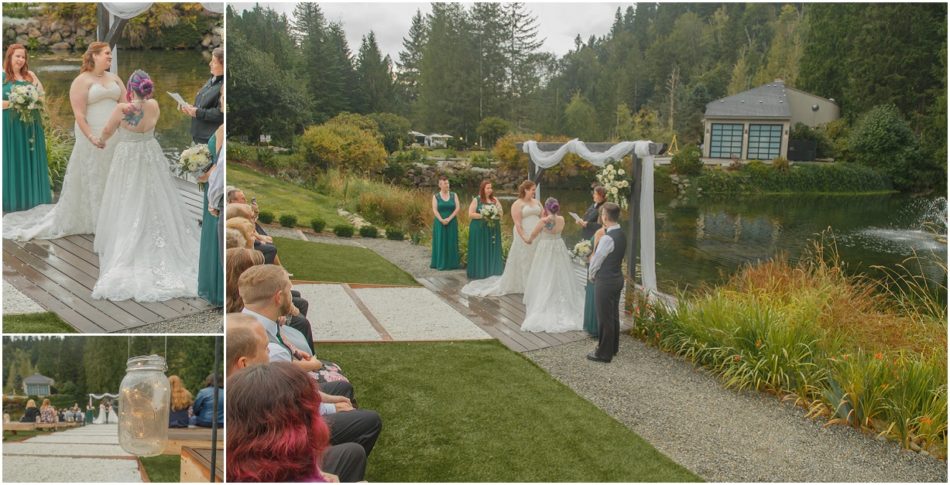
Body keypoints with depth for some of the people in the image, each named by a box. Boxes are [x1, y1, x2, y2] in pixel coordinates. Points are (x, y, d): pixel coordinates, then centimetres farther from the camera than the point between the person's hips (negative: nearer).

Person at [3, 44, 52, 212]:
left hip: (30, 125, 4)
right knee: (12, 161, -2)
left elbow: (41, 96, 12)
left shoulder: (30, 75, 11)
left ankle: (31, 197, 15)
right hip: (10, 126, -4)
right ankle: (13, 200, 2)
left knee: (30, 160, 8)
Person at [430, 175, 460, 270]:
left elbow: (457, 208, -4)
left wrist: (449, 219, -15)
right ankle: (440, 264, 5)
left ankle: (451, 263, 8)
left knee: (451, 243, 3)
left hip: (452, 223, 1)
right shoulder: (435, 196, 1)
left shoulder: (454, 195, 4)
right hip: (439, 223, -1)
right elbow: (434, 210, -7)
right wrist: (441, 220, -19)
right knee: (440, 242, 1)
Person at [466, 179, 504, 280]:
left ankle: (492, 271, 10)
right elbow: (471, 214, -9)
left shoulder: (495, 200, 9)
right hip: (479, 229, -4)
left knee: (493, 250, 5)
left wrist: (496, 215, -9)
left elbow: (501, 212, 13)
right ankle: (480, 272, 2)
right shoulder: (476, 200, -3)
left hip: (493, 229, 4)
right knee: (480, 251, -3)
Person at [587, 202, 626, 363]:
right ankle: (612, 347, 33)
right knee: (613, 314, 19)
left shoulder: (608, 238, -24)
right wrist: (595, 274, 15)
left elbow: (596, 259, -15)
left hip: (605, 282, -9)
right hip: (617, 278, 9)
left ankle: (604, 353, 11)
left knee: (605, 317, 2)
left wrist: (591, 275, 3)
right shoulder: (621, 234, 4)